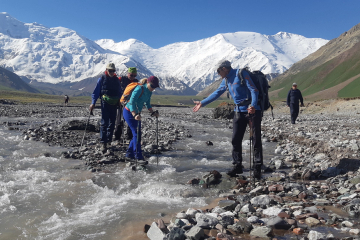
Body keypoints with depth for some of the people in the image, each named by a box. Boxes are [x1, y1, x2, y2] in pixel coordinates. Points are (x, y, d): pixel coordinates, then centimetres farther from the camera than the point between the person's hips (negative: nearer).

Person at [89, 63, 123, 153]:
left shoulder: (116, 80, 11)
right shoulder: (102, 79, 0)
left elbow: (120, 92, 17)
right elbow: (96, 92, 0)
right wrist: (93, 103, -8)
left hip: (114, 104, 4)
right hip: (105, 103, -4)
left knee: (112, 123, 9)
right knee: (104, 122, -11)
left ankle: (109, 141, 20)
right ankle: (103, 143, -12)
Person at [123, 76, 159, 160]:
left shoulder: (149, 92, 5)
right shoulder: (140, 89, -22)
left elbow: (147, 104, 20)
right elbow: (131, 102, -30)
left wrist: (153, 113, 8)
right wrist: (135, 115, -41)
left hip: (136, 114, 9)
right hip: (129, 112, -9)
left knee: (138, 134, 9)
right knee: (136, 134, -11)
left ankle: (129, 154, 20)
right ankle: (139, 157, -7)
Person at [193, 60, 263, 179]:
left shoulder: (241, 73, -10)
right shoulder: (226, 80, 14)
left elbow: (254, 90, -16)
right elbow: (216, 93, 22)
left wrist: (253, 106, -29)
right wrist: (202, 103, 21)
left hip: (253, 111, -7)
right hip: (239, 112, 7)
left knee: (256, 139, -1)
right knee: (235, 140, 4)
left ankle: (257, 167, 7)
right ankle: (237, 166, 14)